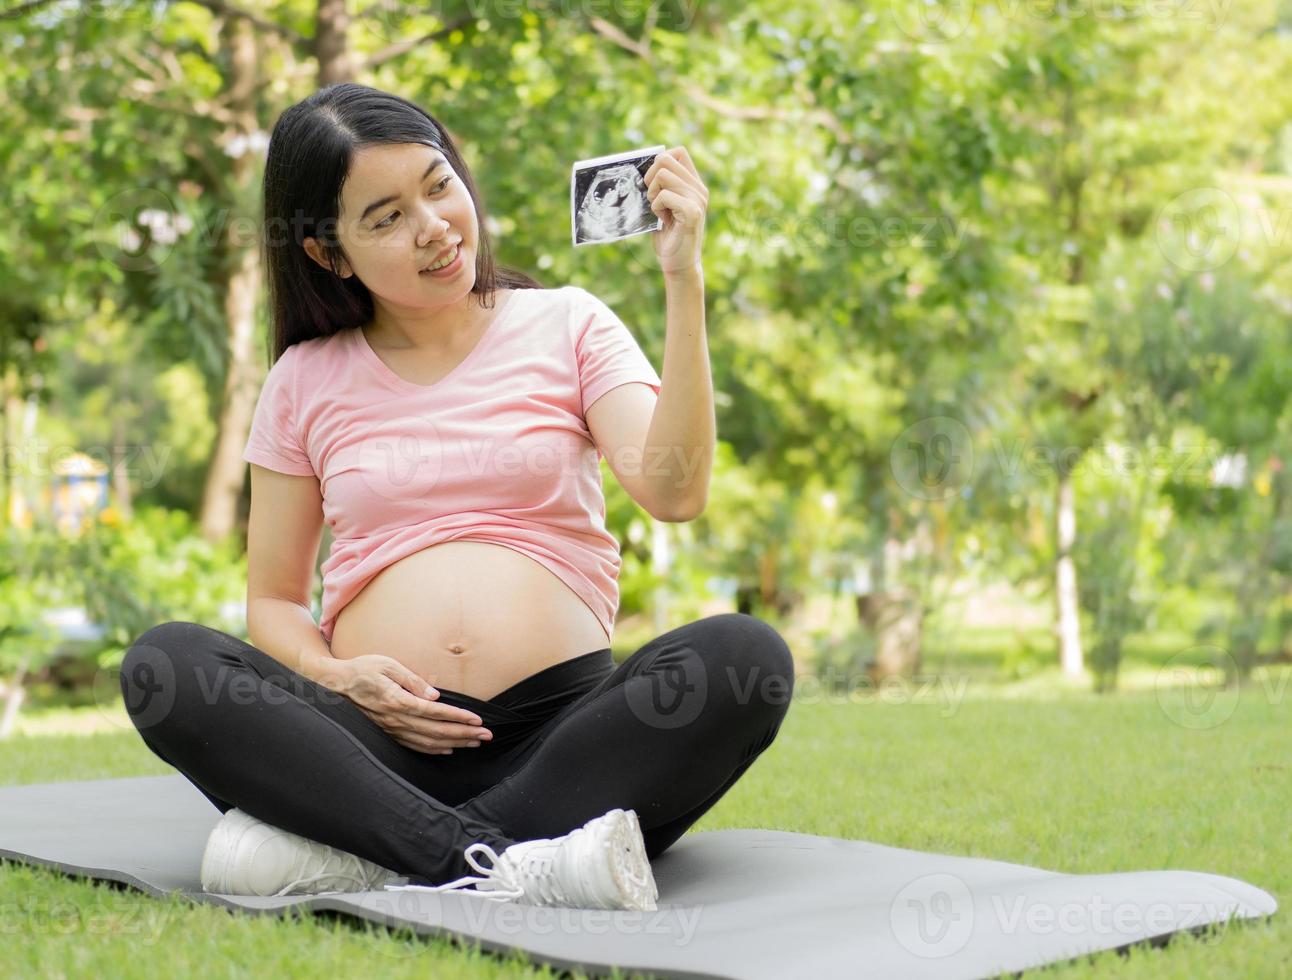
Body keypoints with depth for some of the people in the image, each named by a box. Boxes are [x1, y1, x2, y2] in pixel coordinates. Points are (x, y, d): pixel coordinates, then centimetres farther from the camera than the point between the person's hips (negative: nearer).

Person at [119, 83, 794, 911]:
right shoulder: (307, 382, 14)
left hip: (564, 728, 0)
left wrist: (684, 283, -12)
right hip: (383, 738, 1)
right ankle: (501, 868, -34)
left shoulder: (566, 325, 10)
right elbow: (273, 602, 15)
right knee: (165, 664, -24)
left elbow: (674, 492, -6)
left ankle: (359, 857, -30)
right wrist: (336, 677, -7)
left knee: (746, 658, -29)